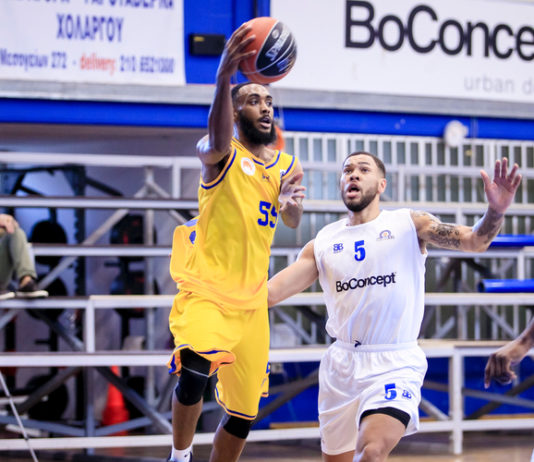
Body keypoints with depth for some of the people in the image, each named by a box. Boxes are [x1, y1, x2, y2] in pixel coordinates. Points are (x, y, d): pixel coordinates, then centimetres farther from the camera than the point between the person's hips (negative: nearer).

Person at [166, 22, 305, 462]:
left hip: (251, 299, 6)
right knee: (195, 373, -31)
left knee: (244, 412, 10)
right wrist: (224, 78, -53)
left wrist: (292, 205, -27)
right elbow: (217, 143, -33)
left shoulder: (288, 166, 11)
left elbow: (292, 222, -1)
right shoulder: (221, 153, -8)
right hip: (205, 288, -6)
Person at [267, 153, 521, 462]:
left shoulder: (408, 224, 0)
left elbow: (474, 240, -11)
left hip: (395, 365, -4)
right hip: (341, 365, 4)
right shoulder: (323, 242, 7)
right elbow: (271, 292, 4)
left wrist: (496, 211, -32)